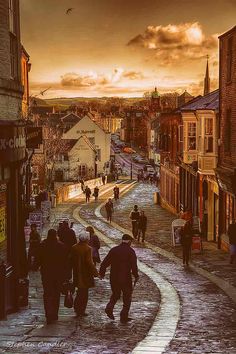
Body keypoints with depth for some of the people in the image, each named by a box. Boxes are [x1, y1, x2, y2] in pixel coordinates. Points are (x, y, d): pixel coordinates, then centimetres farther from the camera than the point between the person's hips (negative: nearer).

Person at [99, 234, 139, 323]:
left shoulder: (113, 250, 4)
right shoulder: (130, 251, -8)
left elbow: (105, 262, 6)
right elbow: (134, 266, -14)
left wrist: (102, 273, 16)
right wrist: (136, 276, -3)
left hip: (114, 278, 4)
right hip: (126, 279, -4)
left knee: (115, 294, 23)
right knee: (127, 297, 10)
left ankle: (109, 307, 0)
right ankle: (124, 317, 7)